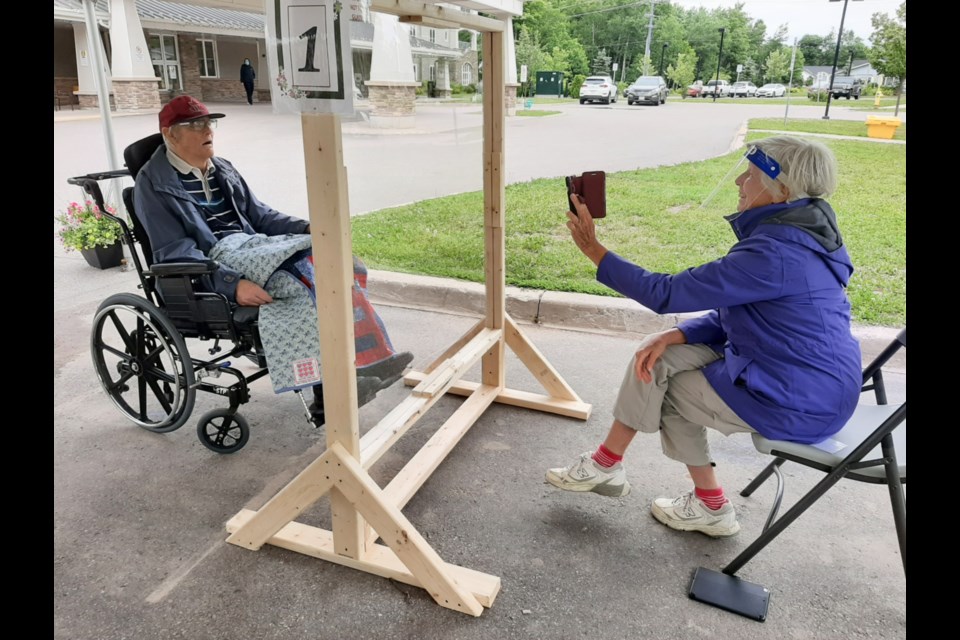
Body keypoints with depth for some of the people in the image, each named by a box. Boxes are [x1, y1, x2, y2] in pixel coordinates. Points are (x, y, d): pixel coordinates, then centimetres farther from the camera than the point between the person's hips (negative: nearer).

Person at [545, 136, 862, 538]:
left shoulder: (776, 253, -28)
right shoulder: (795, 235, 5)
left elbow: (668, 294, -25)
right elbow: (732, 313, 8)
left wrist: (594, 250, -17)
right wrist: (673, 336, -7)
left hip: (797, 403, -9)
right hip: (805, 380, 9)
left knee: (666, 389, 4)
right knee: (659, 356, 3)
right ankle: (607, 464, 11)